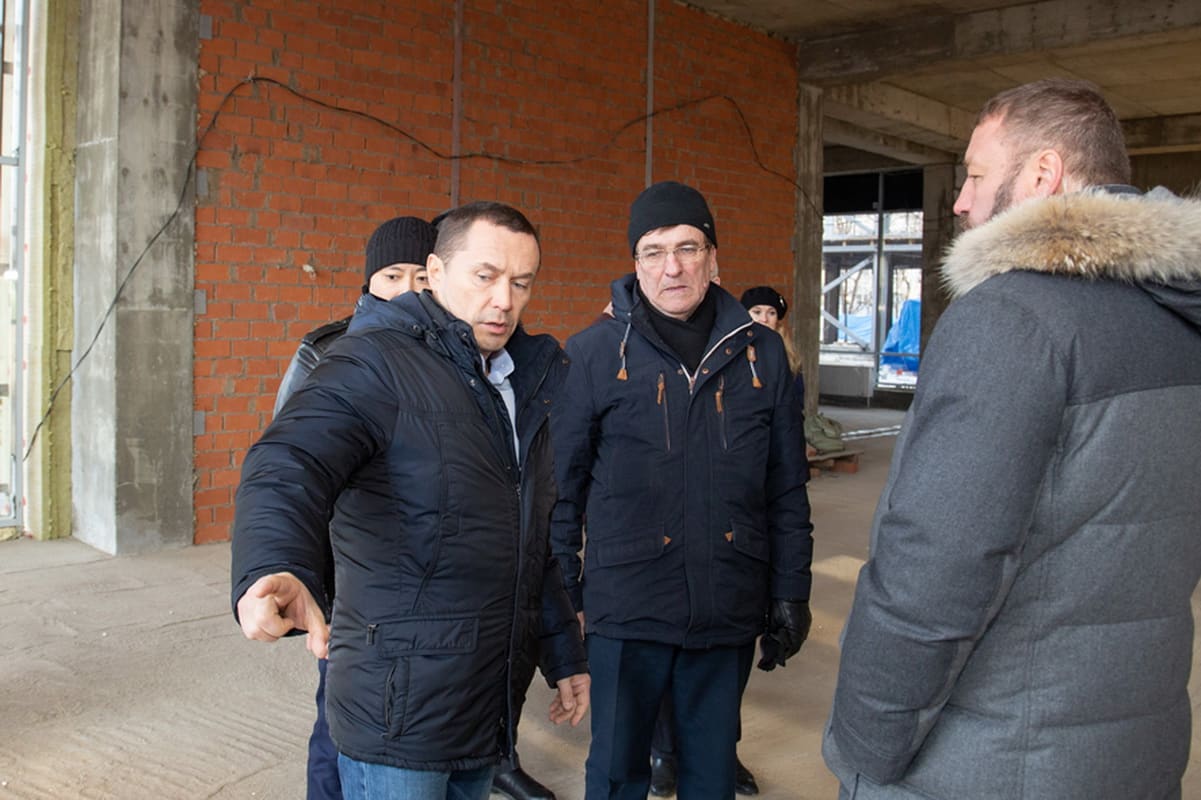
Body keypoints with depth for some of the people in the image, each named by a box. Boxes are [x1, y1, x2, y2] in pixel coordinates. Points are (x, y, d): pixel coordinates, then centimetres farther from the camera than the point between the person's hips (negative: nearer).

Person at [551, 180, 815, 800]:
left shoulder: (759, 352, 3)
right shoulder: (592, 353, -5)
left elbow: (786, 489, 8)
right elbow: (562, 486, -2)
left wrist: (791, 593, 7)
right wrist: (564, 597, -3)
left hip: (728, 611, 2)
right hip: (626, 609, -2)